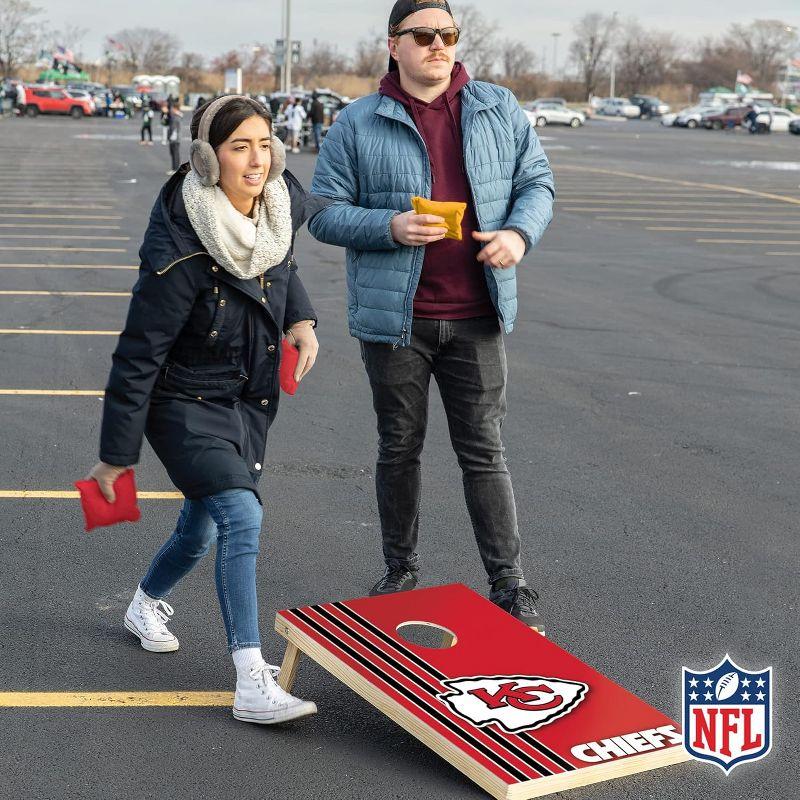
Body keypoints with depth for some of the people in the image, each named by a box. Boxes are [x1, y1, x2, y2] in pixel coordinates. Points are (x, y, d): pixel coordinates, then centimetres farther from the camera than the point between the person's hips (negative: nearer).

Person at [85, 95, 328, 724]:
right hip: (186, 405, -7)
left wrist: (300, 318, 1)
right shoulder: (181, 252, -27)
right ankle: (252, 684, -21)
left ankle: (147, 604, 49)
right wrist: (116, 454, -15)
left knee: (205, 526, 18)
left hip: (251, 401, 7)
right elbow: (138, 355, -21)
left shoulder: (279, 202, -8)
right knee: (241, 515, -23)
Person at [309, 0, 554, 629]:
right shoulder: (359, 124, -1)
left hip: (476, 318, 1)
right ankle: (401, 573, 28)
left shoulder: (499, 110, 5)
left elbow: (537, 181, 10)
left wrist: (520, 232, -11)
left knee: (484, 451, 4)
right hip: (394, 318, -1)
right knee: (399, 448, 12)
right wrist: (389, 227, -19)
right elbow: (325, 213, -1)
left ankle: (509, 584, 11)